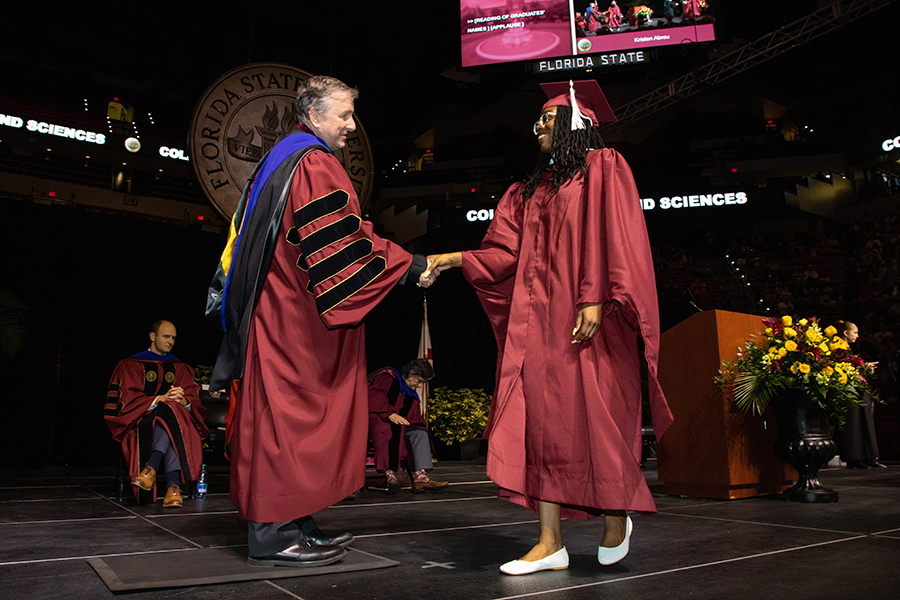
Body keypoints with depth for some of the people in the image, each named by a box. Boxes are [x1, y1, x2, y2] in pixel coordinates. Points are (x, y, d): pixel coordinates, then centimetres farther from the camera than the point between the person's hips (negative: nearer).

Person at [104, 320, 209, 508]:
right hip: (141, 420, -2)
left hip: (176, 417, 3)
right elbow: (129, 400, -2)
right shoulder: (131, 365, 11)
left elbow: (194, 403, 8)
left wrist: (183, 401, -18)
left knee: (170, 410, -36)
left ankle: (150, 469, -49)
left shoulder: (180, 369, 20)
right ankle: (173, 485, -51)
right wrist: (159, 400, -18)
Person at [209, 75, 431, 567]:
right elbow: (344, 240, -19)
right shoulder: (314, 164, -10)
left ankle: (290, 524, 15)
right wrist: (411, 264, -13)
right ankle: (275, 534, -2)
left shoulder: (283, 160, 22)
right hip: (299, 320, -10)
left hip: (280, 313, 10)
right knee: (293, 412, -8)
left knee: (286, 414, 9)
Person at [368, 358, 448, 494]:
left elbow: (414, 419, 24)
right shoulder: (388, 377, -1)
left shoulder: (412, 396, 23)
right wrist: (390, 414, -27)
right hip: (375, 419, -7)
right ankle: (390, 475, -49)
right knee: (393, 428, -39)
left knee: (420, 432, -17)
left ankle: (421, 478, -31)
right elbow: (374, 396, -16)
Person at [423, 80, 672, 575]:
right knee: (542, 419, -1)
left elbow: (610, 238, -7)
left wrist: (595, 300, -18)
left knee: (593, 417, -3)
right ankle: (550, 543, 3)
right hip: (537, 320, 6)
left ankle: (617, 520, 21)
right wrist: (447, 261, 4)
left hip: (586, 319, -6)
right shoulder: (531, 190, 23)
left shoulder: (603, 168, 5)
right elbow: (504, 253, 14)